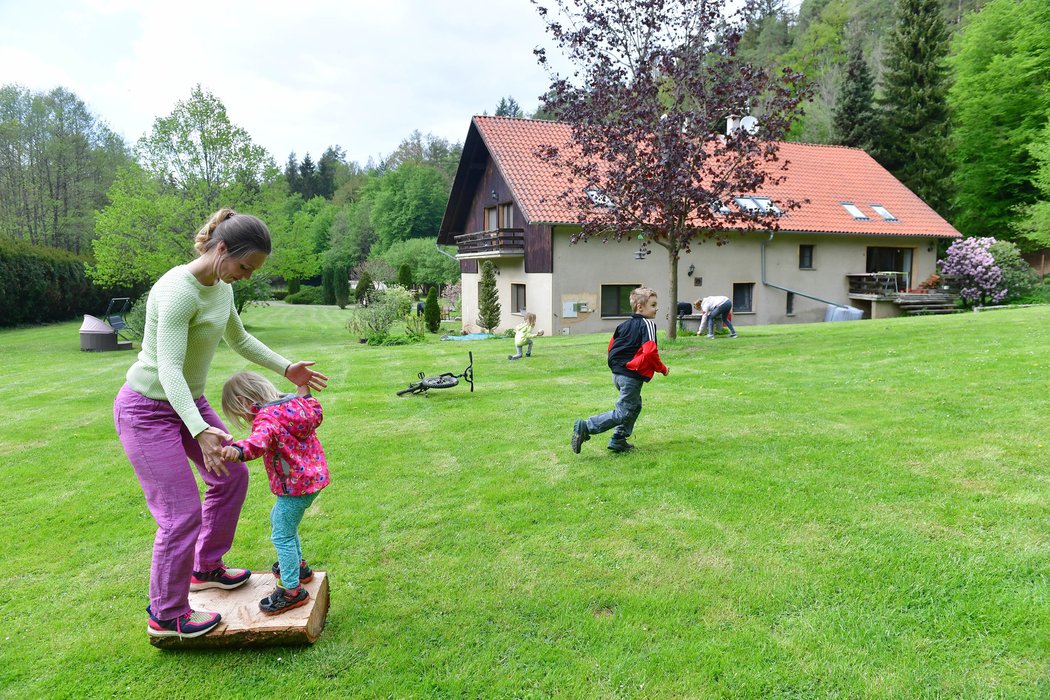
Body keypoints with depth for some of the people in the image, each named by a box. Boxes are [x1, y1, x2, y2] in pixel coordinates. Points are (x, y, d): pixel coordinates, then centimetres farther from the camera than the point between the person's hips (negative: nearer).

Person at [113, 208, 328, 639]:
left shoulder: (221, 286, 1)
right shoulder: (179, 290, -27)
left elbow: (239, 339, 18)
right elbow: (169, 368, -34)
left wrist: (286, 369, 15)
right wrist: (200, 431, -44)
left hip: (188, 401, 9)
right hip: (147, 410, -9)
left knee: (232, 476, 16)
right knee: (182, 514, -7)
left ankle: (206, 568, 35)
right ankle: (165, 615, 14)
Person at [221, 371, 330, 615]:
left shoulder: (267, 419, -23)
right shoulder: (294, 403, 3)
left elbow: (260, 440, -47)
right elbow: (315, 416, 22)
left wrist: (239, 450, -66)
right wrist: (304, 392, 30)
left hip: (296, 485, -10)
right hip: (312, 475, 10)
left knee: (282, 535, -2)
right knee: (278, 518, 28)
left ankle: (292, 591, 6)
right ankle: (298, 565, 42)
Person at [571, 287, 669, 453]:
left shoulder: (625, 324, 13)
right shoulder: (648, 324, -11)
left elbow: (611, 346, 16)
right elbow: (650, 352, -21)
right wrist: (662, 369, -6)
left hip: (617, 373, 9)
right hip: (632, 376, -9)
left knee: (635, 406, 23)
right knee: (622, 413, -5)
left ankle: (618, 440, 22)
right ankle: (585, 427, -14)